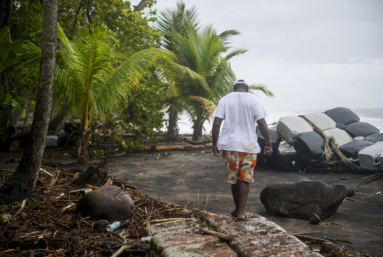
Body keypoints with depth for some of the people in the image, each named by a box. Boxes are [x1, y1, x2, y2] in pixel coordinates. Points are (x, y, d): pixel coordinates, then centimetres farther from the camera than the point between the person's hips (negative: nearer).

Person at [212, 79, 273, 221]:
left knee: (233, 179, 13)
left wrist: (215, 144, 3)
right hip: (249, 145, -1)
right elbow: (262, 123, -6)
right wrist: (268, 144, -2)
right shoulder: (254, 100, 1)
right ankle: (241, 212, -2)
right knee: (245, 179, 5)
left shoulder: (225, 100, 4)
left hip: (229, 145, 1)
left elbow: (216, 123, -3)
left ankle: (237, 210, 24)